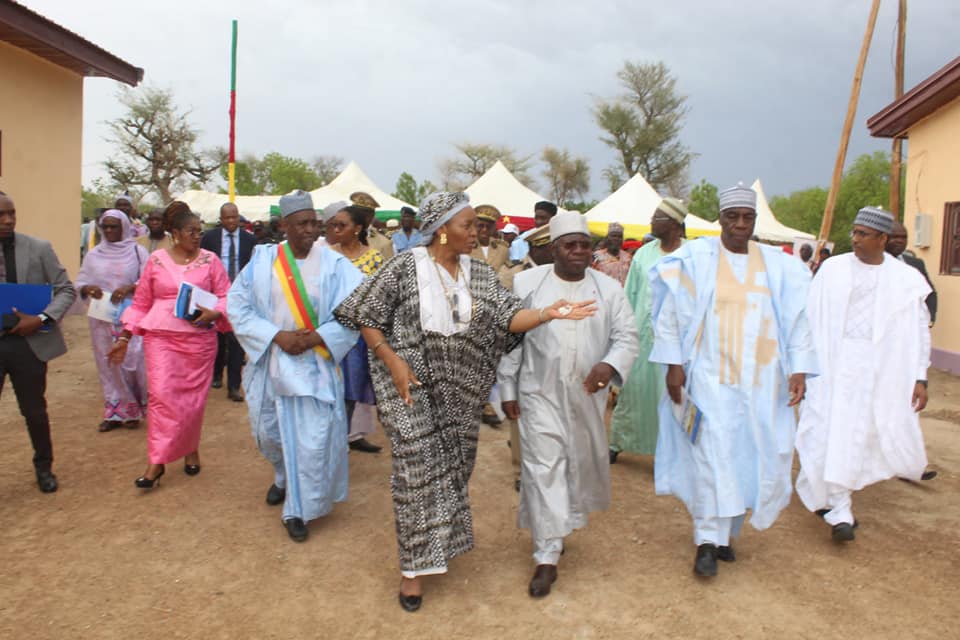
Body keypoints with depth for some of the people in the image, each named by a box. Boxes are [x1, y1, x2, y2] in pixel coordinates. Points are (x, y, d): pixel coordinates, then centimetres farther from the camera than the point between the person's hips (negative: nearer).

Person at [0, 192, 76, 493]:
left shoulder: (39, 248, -3)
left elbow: (66, 290, -1)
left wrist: (43, 319, -15)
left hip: (28, 342, 0)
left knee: (34, 411, 13)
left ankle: (44, 467, 34)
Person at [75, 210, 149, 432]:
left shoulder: (137, 251, 0)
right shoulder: (94, 254, 9)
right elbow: (80, 282, 8)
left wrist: (130, 288, -23)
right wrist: (87, 289, -14)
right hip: (102, 318, 4)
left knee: (132, 361, -6)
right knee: (107, 363, 7)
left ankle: (132, 410, 11)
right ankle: (115, 412, 15)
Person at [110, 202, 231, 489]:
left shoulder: (210, 260, 3)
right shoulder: (156, 260, 5)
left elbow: (226, 296, 4)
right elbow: (141, 303, 9)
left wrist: (213, 313, -16)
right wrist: (125, 336, 5)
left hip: (199, 338, 0)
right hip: (161, 336, 0)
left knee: (193, 397, 7)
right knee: (162, 395, -8)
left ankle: (190, 450, 28)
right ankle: (156, 461, 0)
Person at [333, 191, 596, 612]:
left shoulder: (478, 274, 4)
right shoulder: (406, 267, -9)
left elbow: (509, 318, -5)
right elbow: (366, 318, -6)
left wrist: (547, 313, -22)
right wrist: (392, 361, -15)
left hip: (461, 389, 5)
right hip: (412, 382, -4)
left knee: (453, 467, 14)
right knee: (419, 468, -3)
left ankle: (442, 536, 38)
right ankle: (414, 565, 11)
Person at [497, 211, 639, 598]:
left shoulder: (609, 289, 2)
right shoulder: (527, 283, -3)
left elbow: (627, 337, -1)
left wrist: (610, 365, -22)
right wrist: (508, 389, -1)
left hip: (587, 396, 3)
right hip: (540, 393, -3)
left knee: (579, 464, 16)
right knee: (544, 469, -5)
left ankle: (556, 527, 42)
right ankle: (547, 558, 1)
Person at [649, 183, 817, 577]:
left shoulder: (779, 267, 5)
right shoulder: (695, 259, -3)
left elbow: (797, 321, 7)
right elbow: (670, 313, -2)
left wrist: (799, 369, -2)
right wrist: (673, 364, -7)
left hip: (760, 380, 3)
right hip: (711, 377, -3)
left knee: (754, 456, 7)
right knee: (713, 456, -7)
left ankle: (725, 530, 25)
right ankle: (708, 540, 4)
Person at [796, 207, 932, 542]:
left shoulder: (906, 278, 1)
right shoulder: (832, 269, 0)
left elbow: (919, 332, 4)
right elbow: (812, 318, 1)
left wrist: (920, 378, 0)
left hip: (881, 368, 1)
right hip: (834, 363, -1)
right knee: (832, 432, -4)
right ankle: (839, 510, 8)